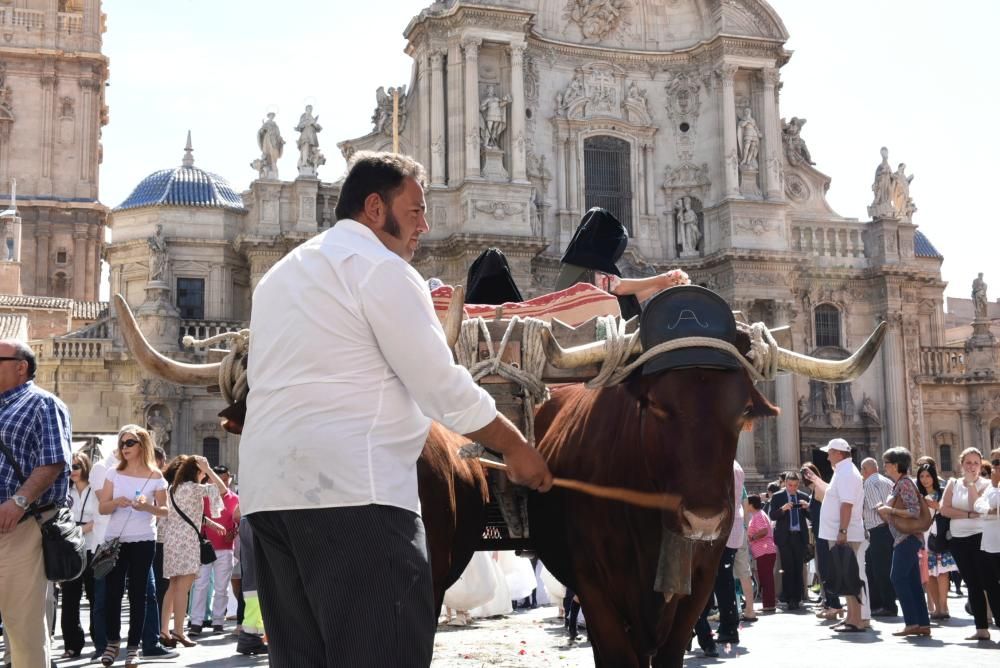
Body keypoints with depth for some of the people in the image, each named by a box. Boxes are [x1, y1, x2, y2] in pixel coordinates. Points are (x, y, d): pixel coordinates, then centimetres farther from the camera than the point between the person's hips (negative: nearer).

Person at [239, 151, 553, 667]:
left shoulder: (280, 274, 25)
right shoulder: (381, 267, -3)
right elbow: (442, 387, -6)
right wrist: (514, 446, 5)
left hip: (268, 488, 9)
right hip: (353, 488, -9)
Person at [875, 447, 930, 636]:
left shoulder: (905, 483, -12)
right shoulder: (898, 484, 16)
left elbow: (915, 511, -18)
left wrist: (890, 510, -17)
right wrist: (884, 510, 10)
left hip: (908, 537, -10)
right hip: (904, 537, 10)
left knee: (898, 578, -11)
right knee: (912, 581, 8)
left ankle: (912, 623, -11)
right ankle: (923, 624, 8)